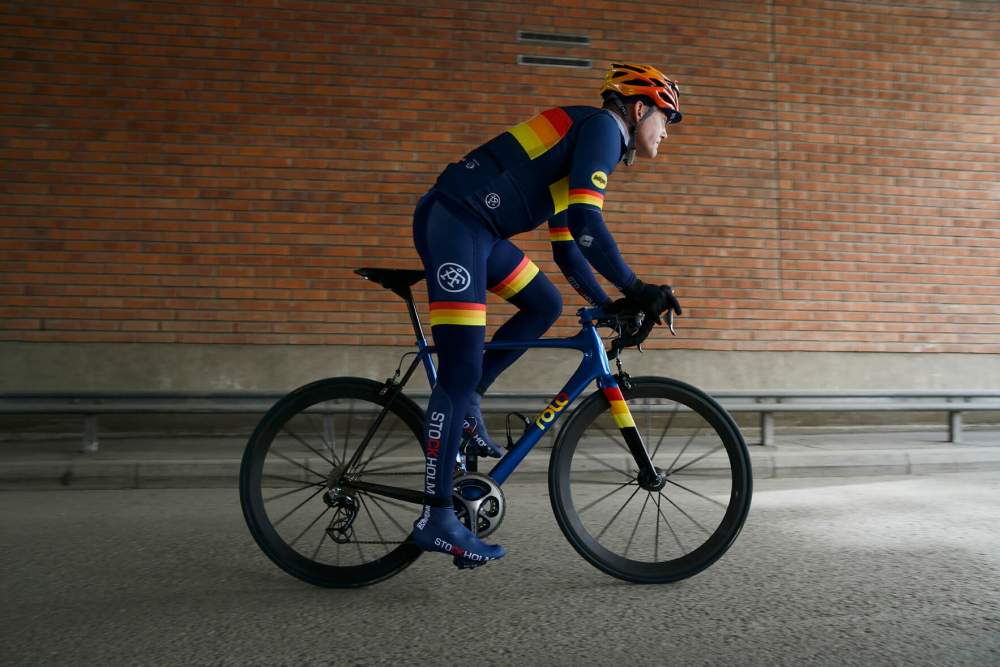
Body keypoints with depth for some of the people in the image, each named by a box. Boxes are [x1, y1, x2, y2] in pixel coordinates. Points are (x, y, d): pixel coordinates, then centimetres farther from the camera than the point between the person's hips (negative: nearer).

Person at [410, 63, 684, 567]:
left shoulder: (584, 146, 25)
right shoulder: (603, 126, -3)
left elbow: (566, 247, 24)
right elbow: (585, 221, -18)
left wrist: (612, 308, 19)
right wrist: (635, 289, -16)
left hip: (474, 228, 10)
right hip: (452, 220, -10)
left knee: (544, 305, 17)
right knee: (461, 369, -12)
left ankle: (463, 404, 15)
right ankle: (437, 519, -6)